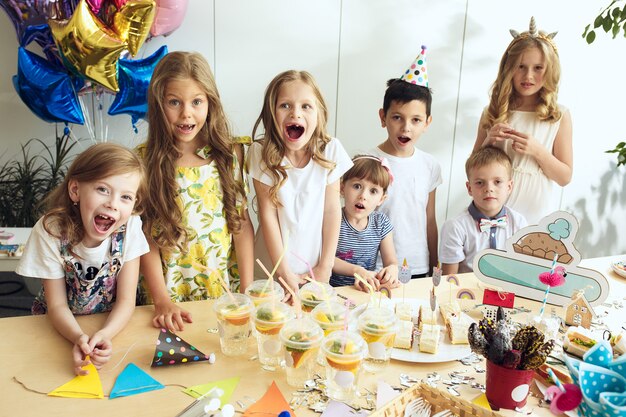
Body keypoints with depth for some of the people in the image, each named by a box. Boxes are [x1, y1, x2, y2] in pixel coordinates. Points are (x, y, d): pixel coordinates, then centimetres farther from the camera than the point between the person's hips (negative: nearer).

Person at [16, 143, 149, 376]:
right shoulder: (50, 231, -21)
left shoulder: (130, 227, -20)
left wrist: (103, 335, -33)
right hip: (61, 326, 1)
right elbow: (57, 306, -15)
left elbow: (126, 300, -15)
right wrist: (80, 337, -34)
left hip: (113, 323, 0)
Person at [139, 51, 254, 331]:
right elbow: (146, 237, -8)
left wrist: (248, 290, -5)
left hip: (226, 287, 2)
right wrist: (162, 300, -13)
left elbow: (242, 224, -2)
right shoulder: (143, 161, -8)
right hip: (171, 291, -1)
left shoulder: (231, 153, -3)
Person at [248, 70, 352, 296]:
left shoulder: (330, 150, -12)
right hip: (274, 261, -1)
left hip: (315, 265, 2)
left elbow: (331, 210, -7)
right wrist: (284, 271, -14)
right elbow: (268, 213, -14)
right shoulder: (261, 152, -16)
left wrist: (325, 266, -6)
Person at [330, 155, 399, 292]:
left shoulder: (381, 223, 5)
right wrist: (357, 270, -23)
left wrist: (392, 269, -20)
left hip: (370, 289, 6)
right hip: (335, 288, -6)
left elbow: (391, 261, 4)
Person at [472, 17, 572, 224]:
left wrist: (537, 150, -17)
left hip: (537, 213, -1)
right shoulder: (493, 113, 1)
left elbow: (565, 177, -1)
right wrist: (489, 141, -13)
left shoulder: (560, 116, -2)